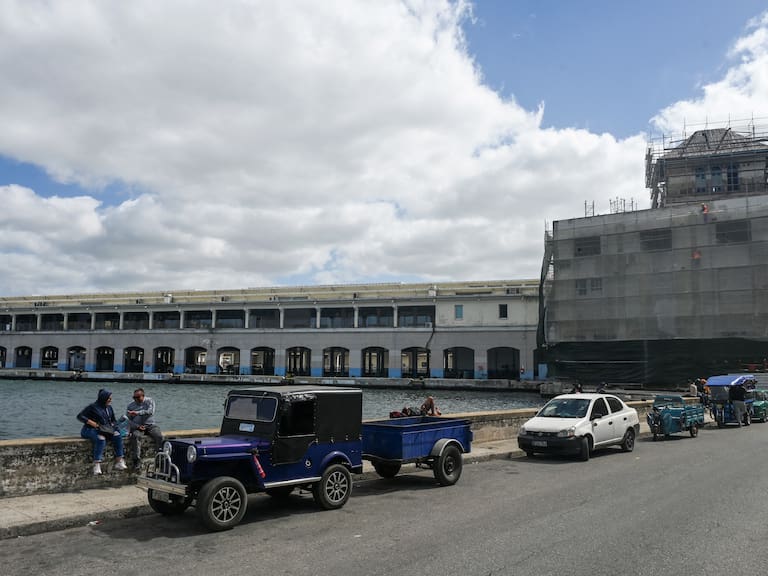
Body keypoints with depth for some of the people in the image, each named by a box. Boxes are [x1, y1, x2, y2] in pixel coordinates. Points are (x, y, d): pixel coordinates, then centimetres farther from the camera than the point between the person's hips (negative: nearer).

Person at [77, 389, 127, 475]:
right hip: (90, 429, -6)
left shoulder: (109, 408, 15)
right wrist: (91, 422, -20)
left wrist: (112, 425, 0)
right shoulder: (93, 407, -4)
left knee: (117, 435, -22)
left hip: (106, 430, 6)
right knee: (101, 439, -38)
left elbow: (114, 420, 23)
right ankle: (96, 465, -40)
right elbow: (80, 416, -8)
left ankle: (119, 462, -22)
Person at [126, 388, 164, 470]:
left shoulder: (149, 401, 5)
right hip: (137, 426, 0)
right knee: (135, 436, -33)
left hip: (150, 425, 0)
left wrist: (137, 413, -21)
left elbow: (150, 411, -14)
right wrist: (137, 426, -12)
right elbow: (128, 420, 5)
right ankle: (137, 459, -31)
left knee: (159, 436, -27)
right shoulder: (130, 406, 11)